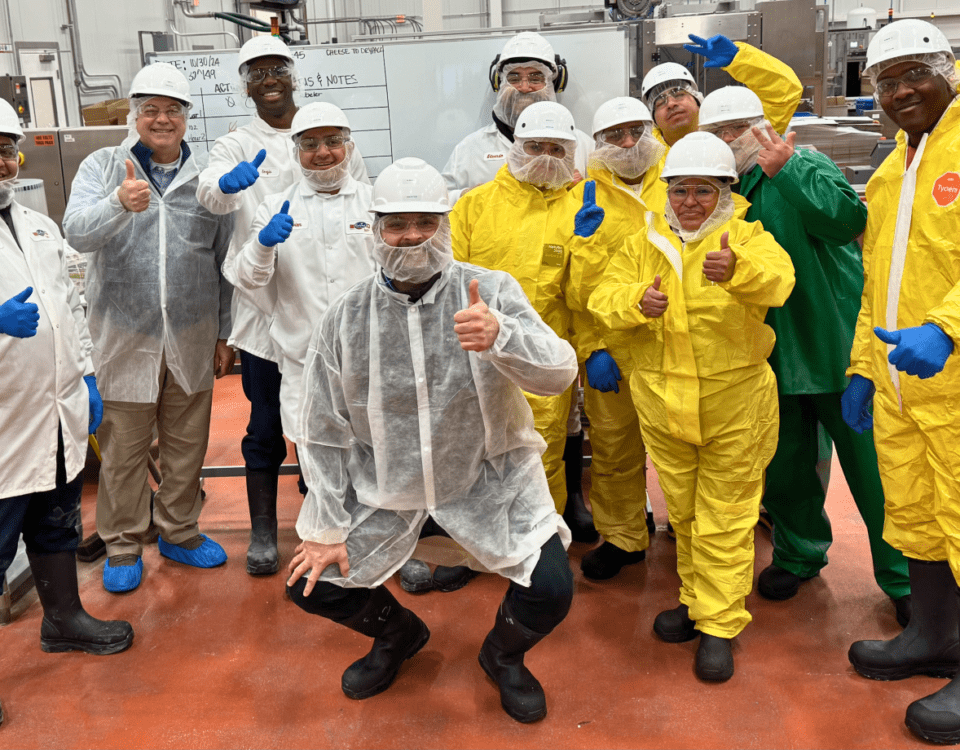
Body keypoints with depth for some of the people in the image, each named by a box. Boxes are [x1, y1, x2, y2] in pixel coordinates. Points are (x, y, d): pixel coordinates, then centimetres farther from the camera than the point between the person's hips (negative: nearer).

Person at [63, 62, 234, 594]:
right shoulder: (103, 166, 1)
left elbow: (225, 262, 8)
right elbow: (77, 232, -15)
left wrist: (224, 334, 8)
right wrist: (120, 203, -35)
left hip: (192, 339, 2)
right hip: (124, 337, -1)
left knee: (187, 444, 12)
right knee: (123, 448, 6)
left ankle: (179, 531, 31)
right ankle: (122, 544, 24)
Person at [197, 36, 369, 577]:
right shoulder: (236, 147, 5)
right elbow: (210, 195, -17)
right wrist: (226, 184, -39)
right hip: (264, 303, -1)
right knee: (266, 421, 4)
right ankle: (263, 531, 18)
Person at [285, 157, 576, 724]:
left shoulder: (491, 292, -12)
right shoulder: (344, 321, -8)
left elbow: (559, 373, -24)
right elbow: (324, 433, -1)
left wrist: (500, 336, -45)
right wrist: (327, 529, -1)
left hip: (489, 471, -2)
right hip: (383, 482, 2)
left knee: (551, 591, -15)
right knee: (312, 584, 2)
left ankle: (504, 654, 24)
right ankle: (399, 634, 36)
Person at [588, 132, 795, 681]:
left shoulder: (747, 238, -5)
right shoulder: (645, 243, 6)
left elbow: (777, 280, -26)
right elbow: (604, 299, -1)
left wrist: (738, 269, -48)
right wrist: (637, 300, -23)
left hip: (734, 402, -4)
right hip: (662, 399, 4)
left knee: (725, 517, 4)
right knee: (683, 512, 17)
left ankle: (718, 623, 15)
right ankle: (696, 600, 34)